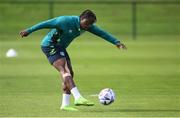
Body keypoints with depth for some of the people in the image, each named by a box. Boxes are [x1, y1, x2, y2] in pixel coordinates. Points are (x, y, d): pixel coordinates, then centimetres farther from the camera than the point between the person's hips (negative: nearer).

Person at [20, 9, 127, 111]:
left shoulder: (87, 25, -4)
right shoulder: (66, 21, -26)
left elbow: (102, 33, 1)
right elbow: (47, 24, -22)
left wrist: (116, 42, -6)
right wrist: (29, 31, -18)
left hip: (60, 48, 9)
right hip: (50, 45, -9)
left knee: (69, 74, 1)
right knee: (65, 70, -22)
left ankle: (65, 104, 3)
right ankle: (78, 98, -34)